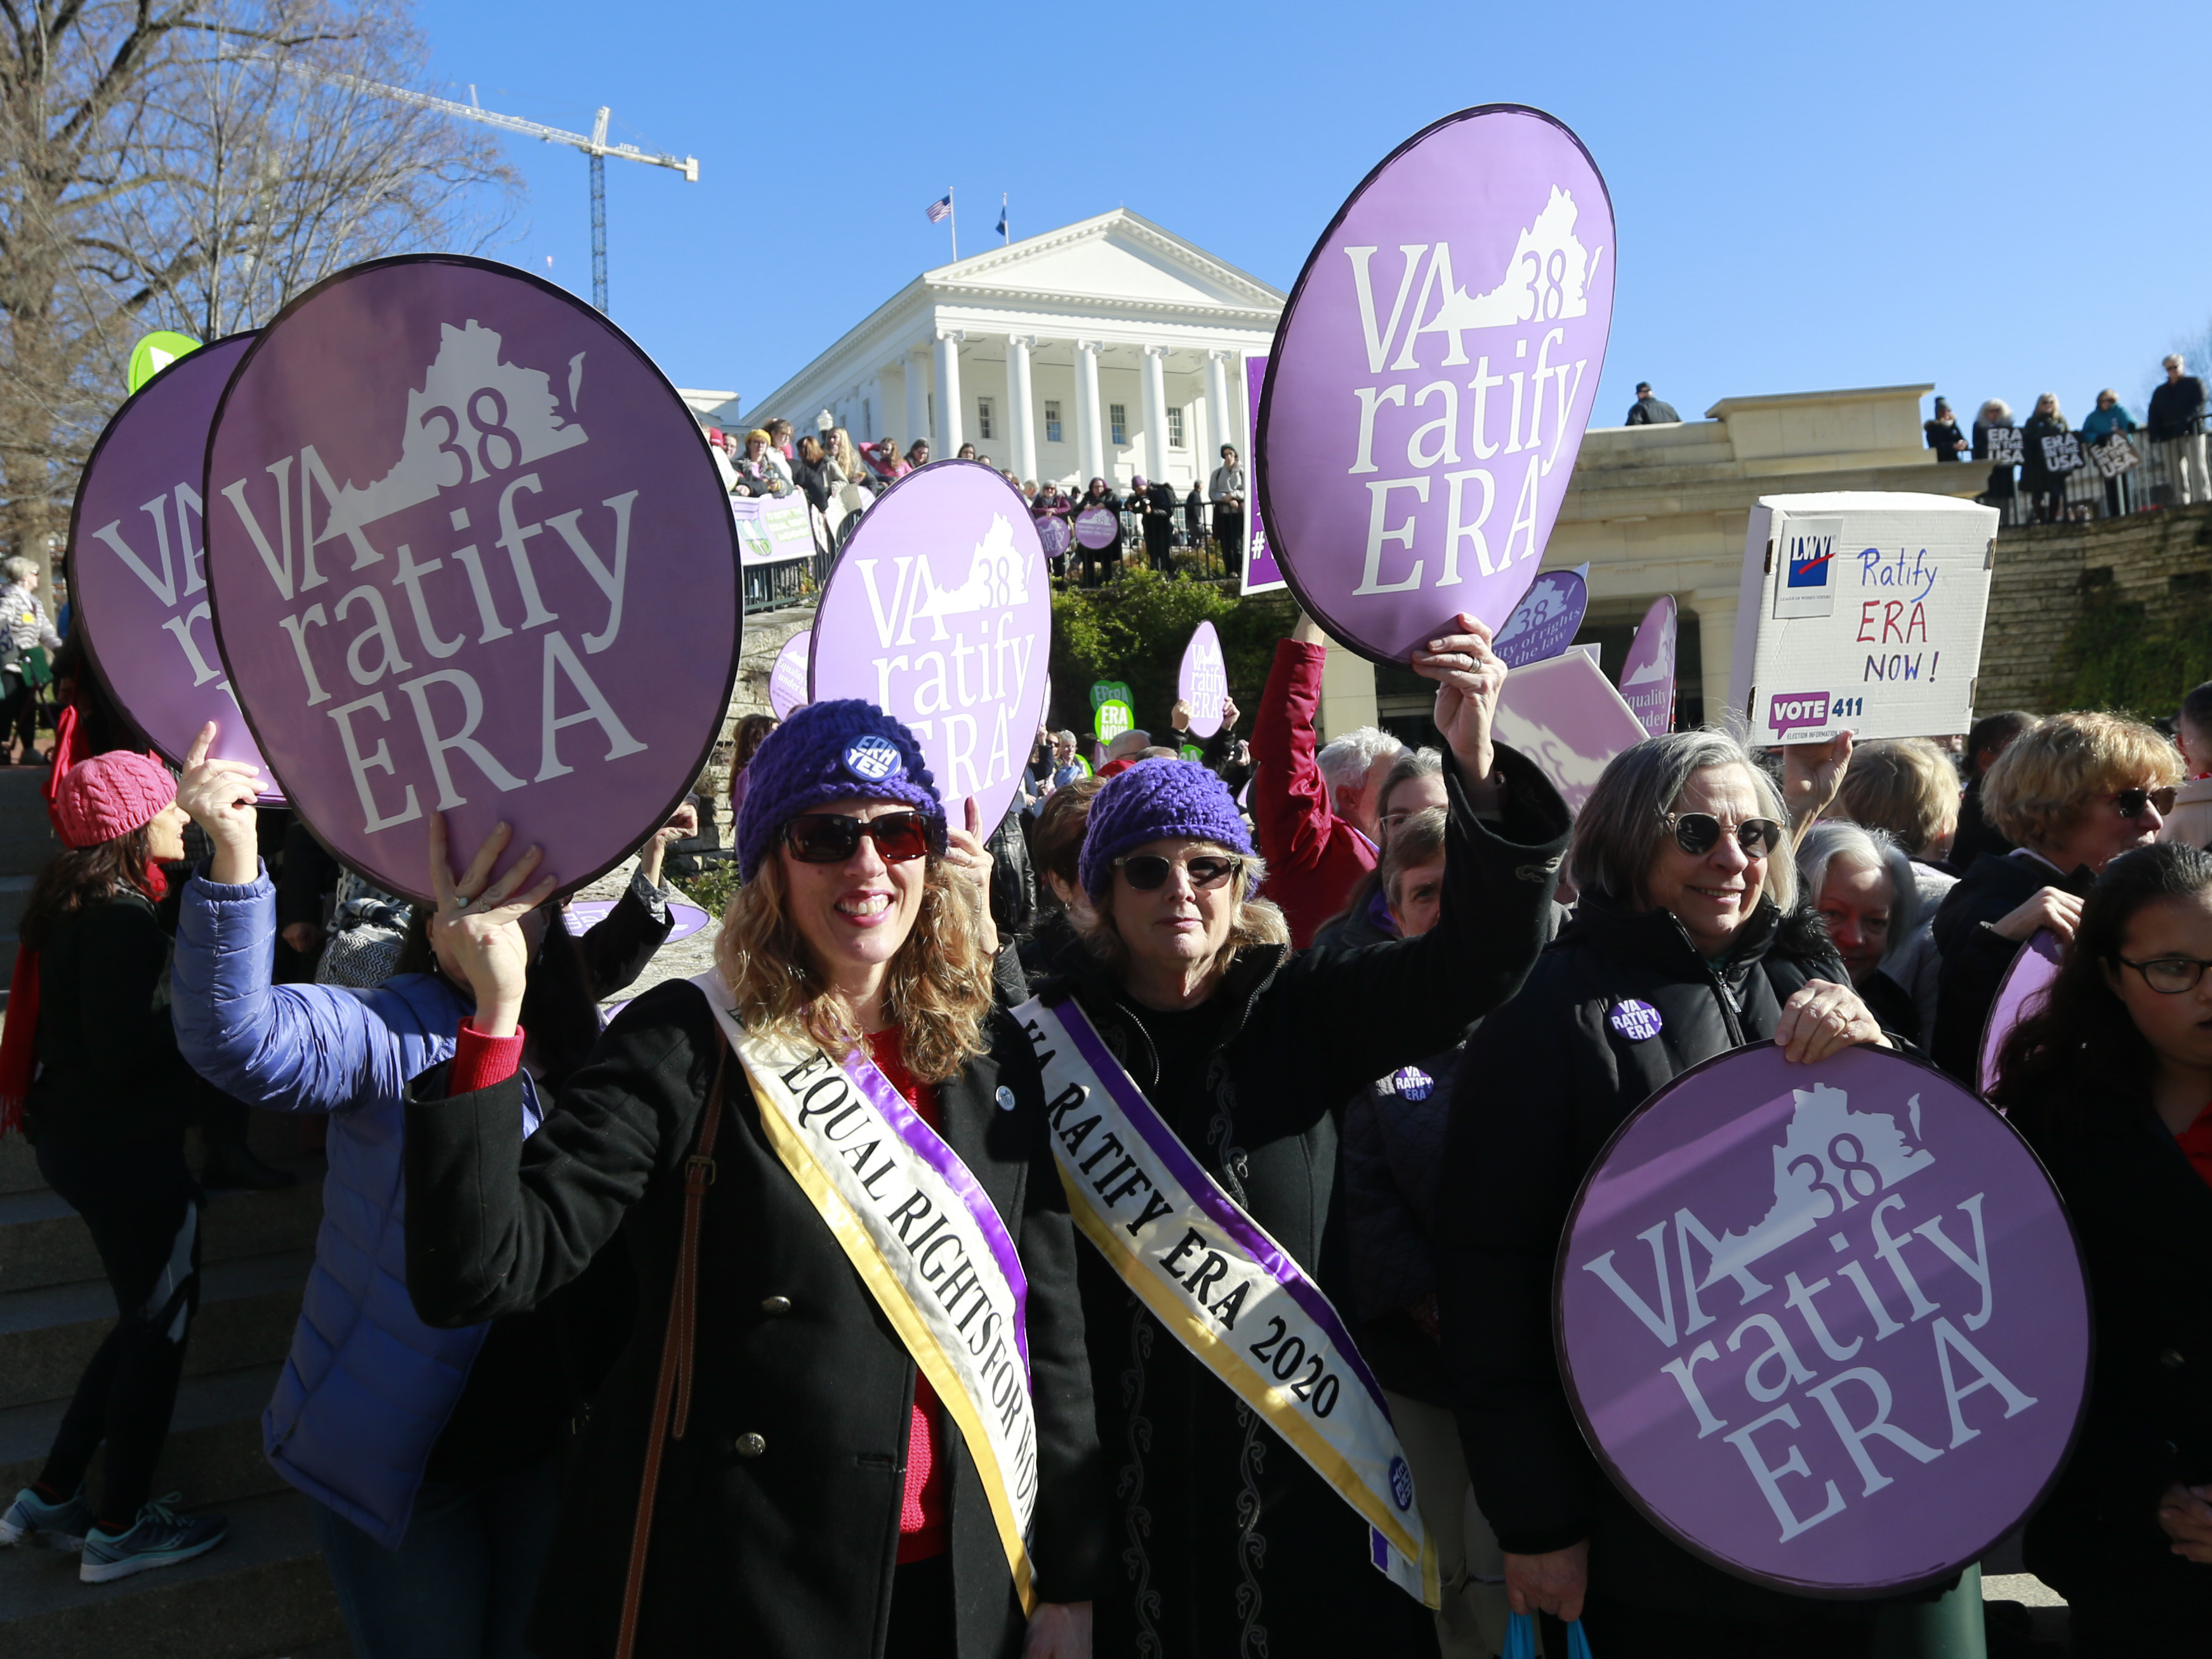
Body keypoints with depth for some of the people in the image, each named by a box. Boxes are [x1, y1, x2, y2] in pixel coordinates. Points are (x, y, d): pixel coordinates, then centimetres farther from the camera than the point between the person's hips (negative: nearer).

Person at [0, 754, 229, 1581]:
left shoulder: (71, 903, 7)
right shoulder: (122, 919, -23)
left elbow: (91, 1019, 10)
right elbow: (125, 1052, -27)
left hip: (74, 1139, 10)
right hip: (129, 1154, -10)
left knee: (144, 1321, 23)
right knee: (160, 1330, 7)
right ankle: (119, 1529, 21)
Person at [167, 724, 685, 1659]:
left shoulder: (579, 1034, -1)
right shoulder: (391, 1032, -18)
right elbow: (239, 1039, -34)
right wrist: (234, 858, -48)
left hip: (546, 1438, 6)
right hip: (403, 1452, -5)